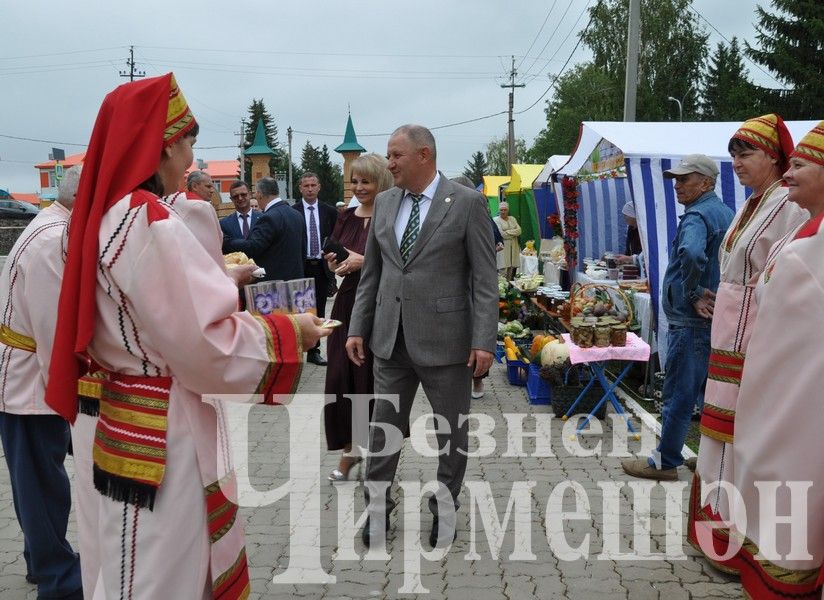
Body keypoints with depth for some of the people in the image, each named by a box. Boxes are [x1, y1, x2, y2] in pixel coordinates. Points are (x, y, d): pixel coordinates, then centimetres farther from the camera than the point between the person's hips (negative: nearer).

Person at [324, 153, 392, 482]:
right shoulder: (346, 218, 9)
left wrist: (365, 262, -21)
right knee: (341, 377, 4)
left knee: (374, 378, 2)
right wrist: (334, 265, -4)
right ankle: (349, 449, 20)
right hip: (348, 304, 5)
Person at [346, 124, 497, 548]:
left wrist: (483, 340, -14)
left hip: (445, 338, -4)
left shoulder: (466, 203, -7)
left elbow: (485, 278, -9)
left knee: (452, 431, 10)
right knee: (383, 429, 10)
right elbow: (371, 273, 12)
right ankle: (377, 508, 25)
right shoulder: (384, 203, 8)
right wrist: (358, 328, 7)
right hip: (391, 338, 4)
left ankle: (444, 509, 29)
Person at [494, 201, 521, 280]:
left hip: (513, 248, 5)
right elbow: (501, 234, -11)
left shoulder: (512, 219, 17)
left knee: (512, 270, 2)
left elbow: (519, 230, 3)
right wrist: (514, 233, -2)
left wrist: (508, 232, -8)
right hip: (503, 249, -5)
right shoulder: (496, 220, 0)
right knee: (503, 270, -12)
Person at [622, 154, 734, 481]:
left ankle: (665, 462, 9)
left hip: (692, 321, -10)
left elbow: (692, 253, -37)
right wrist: (707, 293, 16)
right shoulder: (727, 213, 15)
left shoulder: (696, 217, -16)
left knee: (679, 394, -1)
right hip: (718, 319, 10)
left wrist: (693, 294, -23)